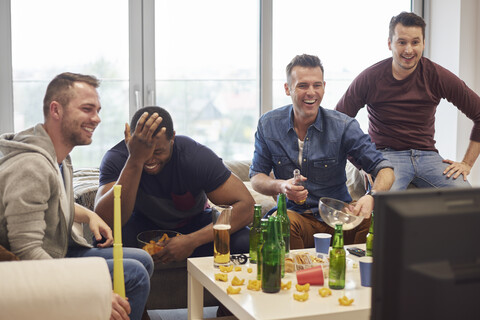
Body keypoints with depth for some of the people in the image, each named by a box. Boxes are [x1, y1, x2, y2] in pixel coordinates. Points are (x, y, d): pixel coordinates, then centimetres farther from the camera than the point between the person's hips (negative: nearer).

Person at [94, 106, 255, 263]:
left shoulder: (196, 157, -27)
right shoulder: (116, 158, -26)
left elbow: (246, 206, -29)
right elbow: (105, 222, -39)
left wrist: (192, 241, -39)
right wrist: (135, 160, -49)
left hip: (194, 223, 1)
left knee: (244, 243, -28)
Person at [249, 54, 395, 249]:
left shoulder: (343, 126, -5)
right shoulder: (268, 125, 0)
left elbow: (384, 169, -8)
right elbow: (256, 177, 6)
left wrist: (371, 197, -32)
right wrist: (281, 186, -18)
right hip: (295, 213, 0)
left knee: (371, 219, -30)